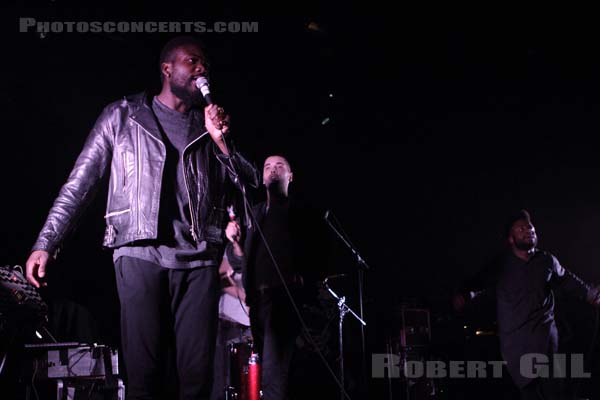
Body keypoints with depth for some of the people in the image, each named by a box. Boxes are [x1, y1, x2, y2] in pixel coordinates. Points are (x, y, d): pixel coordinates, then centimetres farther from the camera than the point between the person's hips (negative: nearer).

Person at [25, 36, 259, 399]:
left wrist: (221, 142, -2)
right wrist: (46, 244, -4)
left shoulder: (210, 126, 18)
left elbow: (251, 184, 14)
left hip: (199, 259, 3)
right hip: (141, 253, -2)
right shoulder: (123, 116, 10)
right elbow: (80, 183, 6)